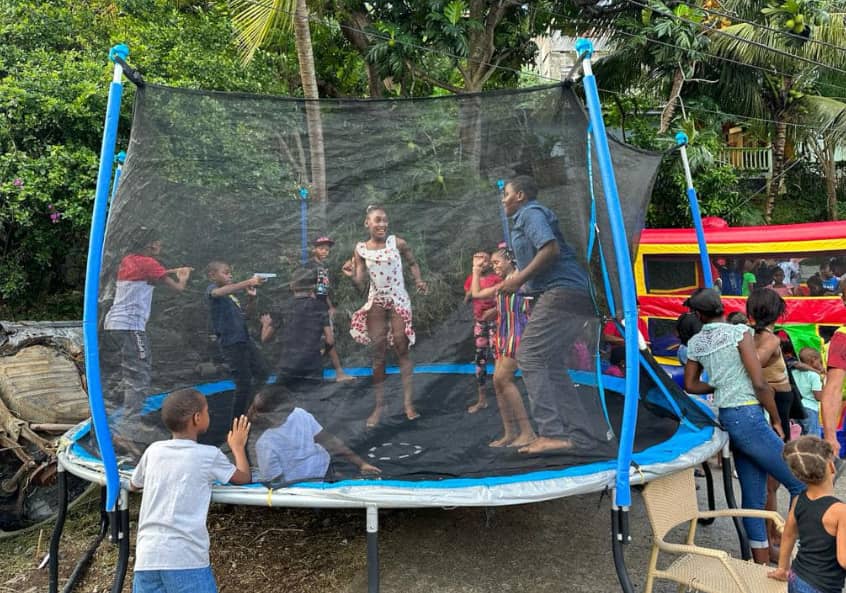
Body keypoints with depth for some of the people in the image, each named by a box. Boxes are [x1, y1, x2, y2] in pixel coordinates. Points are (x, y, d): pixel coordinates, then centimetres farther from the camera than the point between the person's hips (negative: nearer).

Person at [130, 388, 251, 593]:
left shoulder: (153, 450, 12)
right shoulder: (210, 455, 1)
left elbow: (134, 484, 31)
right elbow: (244, 477, 18)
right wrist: (238, 447, 33)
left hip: (147, 558, 4)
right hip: (186, 559, -4)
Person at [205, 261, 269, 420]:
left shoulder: (232, 294, 17)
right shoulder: (211, 289, -4)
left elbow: (247, 315, 19)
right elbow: (221, 292, -30)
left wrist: (251, 297, 2)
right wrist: (248, 282, -39)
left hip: (245, 339, 8)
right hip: (231, 343, -8)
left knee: (262, 373, 16)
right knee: (244, 383, -7)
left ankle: (250, 412, 32)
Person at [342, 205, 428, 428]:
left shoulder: (397, 243, -5)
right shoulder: (360, 249, -2)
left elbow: (413, 263, 11)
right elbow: (360, 284, -3)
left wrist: (419, 281, -6)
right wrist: (351, 274, -23)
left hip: (399, 300, -2)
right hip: (376, 301, 2)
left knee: (402, 348, -4)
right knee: (378, 352, 4)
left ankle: (409, 403, 0)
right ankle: (379, 405, 11)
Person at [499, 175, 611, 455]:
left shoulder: (530, 213, -2)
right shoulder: (530, 216, 27)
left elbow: (551, 249, -19)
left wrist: (520, 278, -14)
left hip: (561, 293, -10)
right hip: (576, 296, 10)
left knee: (529, 356, -12)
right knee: (552, 365, 9)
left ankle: (553, 433, -15)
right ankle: (590, 432, 10)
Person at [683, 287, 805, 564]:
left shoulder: (695, 343, 8)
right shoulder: (739, 332, -10)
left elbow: (690, 385, 18)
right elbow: (759, 383, -12)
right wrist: (776, 420, -1)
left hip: (726, 418, 7)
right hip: (749, 417, -7)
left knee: (753, 496, 12)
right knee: (800, 486, 5)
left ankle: (762, 565, 17)